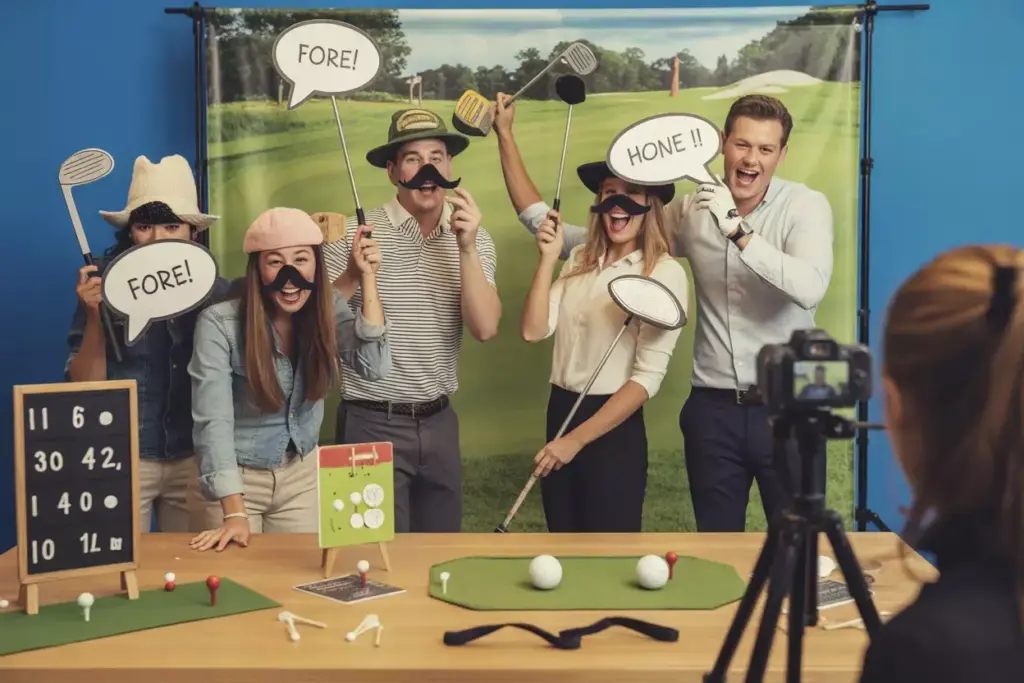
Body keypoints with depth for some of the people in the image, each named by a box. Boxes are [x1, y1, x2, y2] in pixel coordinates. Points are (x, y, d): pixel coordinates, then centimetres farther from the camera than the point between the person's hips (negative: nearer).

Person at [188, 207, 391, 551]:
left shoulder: (327, 308, -8)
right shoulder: (219, 323, -22)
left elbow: (374, 366, -20)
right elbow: (213, 421, -25)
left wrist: (367, 280, -24)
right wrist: (234, 513, -30)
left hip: (302, 476, 4)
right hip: (238, 478, -3)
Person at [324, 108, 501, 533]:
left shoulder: (474, 239, 3)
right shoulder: (355, 235, -7)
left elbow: (485, 328, -9)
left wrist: (466, 250, -19)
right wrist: (353, 275, -24)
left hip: (440, 422, 4)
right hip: (371, 424, -4)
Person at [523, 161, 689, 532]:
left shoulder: (664, 272, -10)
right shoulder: (578, 260, 6)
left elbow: (648, 376, -14)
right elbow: (534, 331, -3)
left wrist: (577, 439, -15)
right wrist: (548, 258, -9)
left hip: (613, 426, -5)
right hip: (560, 414, 5)